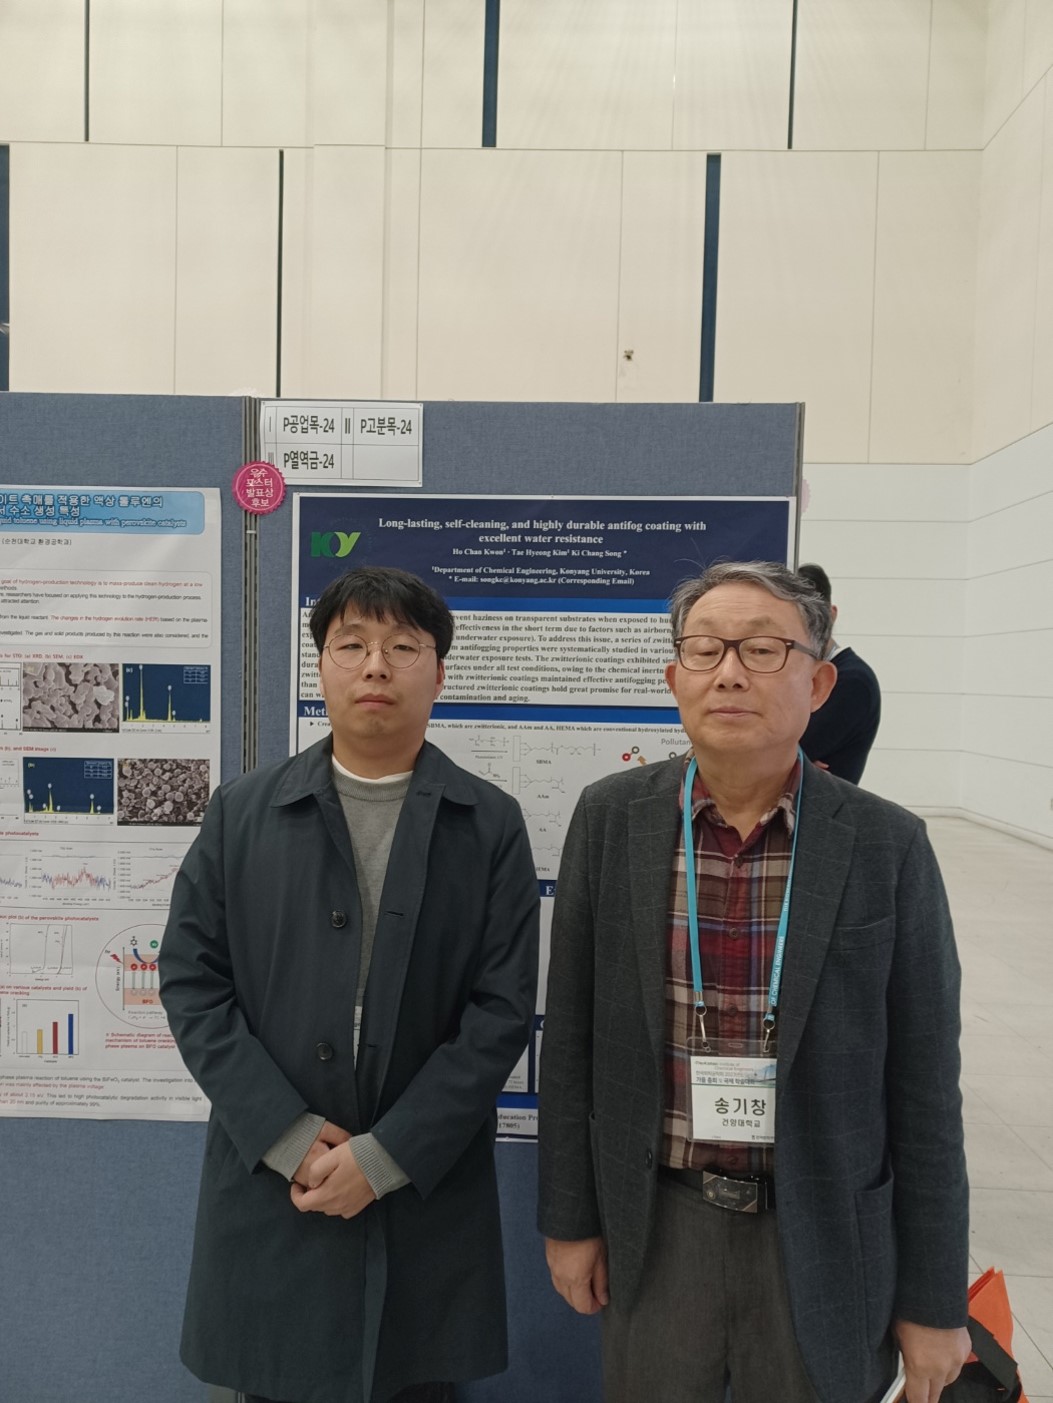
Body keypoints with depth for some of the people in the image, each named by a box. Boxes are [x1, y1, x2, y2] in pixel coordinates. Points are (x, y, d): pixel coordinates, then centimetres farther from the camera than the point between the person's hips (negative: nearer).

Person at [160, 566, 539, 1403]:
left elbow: (503, 1011, -7)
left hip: (428, 1197, 0)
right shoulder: (242, 813, 1)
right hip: (270, 1192, 1)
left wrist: (386, 1156, -11)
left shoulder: (491, 825, -4)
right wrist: (288, 1137, -10)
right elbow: (191, 980, -2)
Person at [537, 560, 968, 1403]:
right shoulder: (610, 819, -9)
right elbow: (571, 1038, -2)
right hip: (654, 1227, 1)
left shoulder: (888, 846, -12)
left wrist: (935, 1300, 0)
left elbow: (923, 1085, -5)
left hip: (820, 1237, 0)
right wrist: (568, 1216, 3)